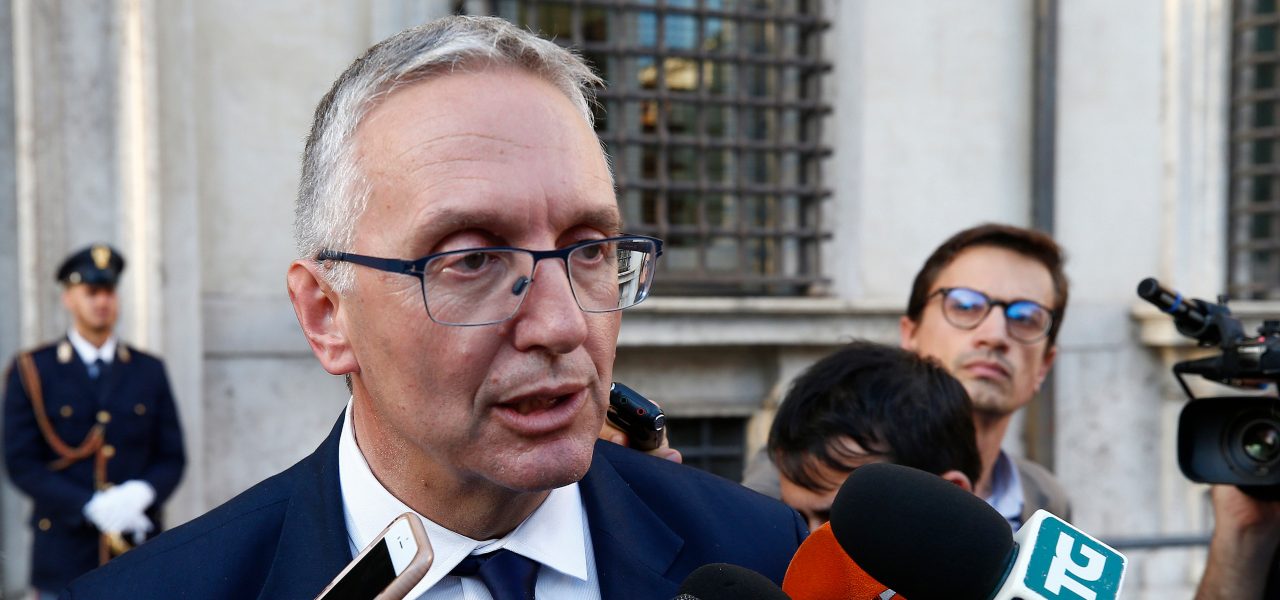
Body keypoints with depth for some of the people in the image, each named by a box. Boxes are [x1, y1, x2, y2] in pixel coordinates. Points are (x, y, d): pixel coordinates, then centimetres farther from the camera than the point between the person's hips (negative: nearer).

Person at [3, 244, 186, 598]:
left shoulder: (149, 370, 10)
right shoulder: (31, 371, 3)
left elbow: (172, 458, 9)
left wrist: (142, 493, -13)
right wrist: (91, 507, -16)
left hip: (139, 546, 2)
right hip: (65, 553, -2)